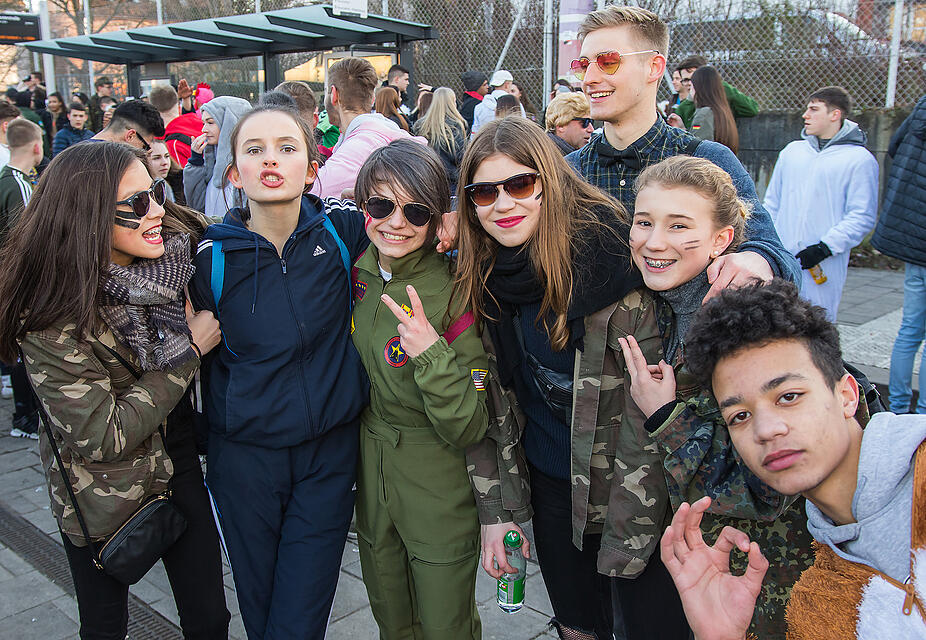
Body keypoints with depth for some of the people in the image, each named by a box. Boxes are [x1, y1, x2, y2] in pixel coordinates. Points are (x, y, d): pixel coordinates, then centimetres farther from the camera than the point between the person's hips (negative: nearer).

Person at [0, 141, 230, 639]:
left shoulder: (176, 250, -10)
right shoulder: (52, 320, -26)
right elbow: (101, 438, -25)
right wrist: (189, 350, -22)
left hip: (177, 464, 5)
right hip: (103, 499, -4)